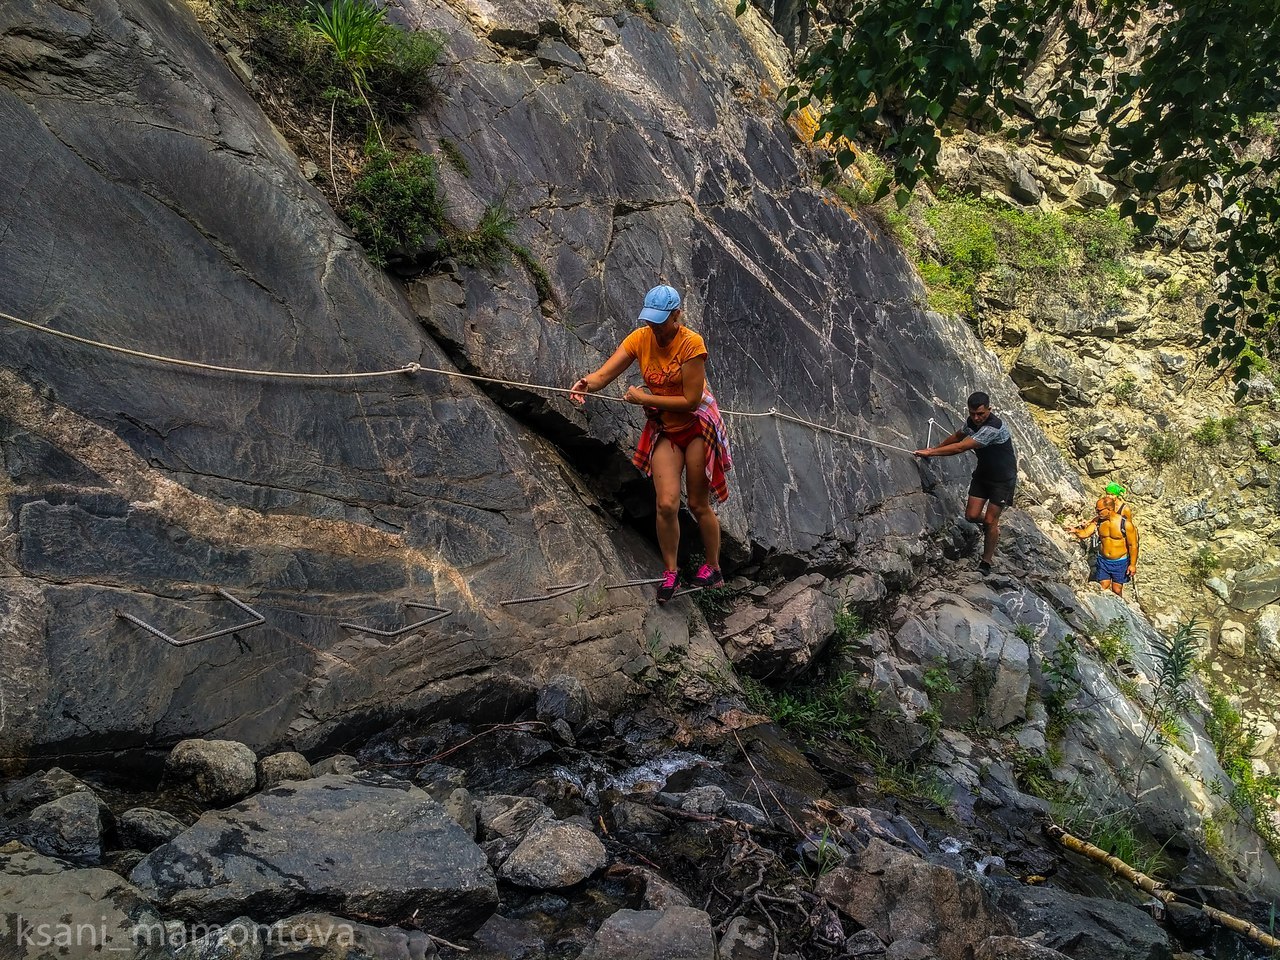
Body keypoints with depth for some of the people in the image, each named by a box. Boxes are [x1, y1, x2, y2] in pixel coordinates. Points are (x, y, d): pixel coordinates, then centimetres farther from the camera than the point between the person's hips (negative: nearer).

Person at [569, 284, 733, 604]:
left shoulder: (691, 343, -21)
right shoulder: (640, 338, -7)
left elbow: (691, 400, -23)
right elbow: (605, 374, -17)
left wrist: (644, 398, -21)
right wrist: (587, 383, -40)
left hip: (697, 425, -3)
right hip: (663, 429, 4)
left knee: (698, 505, 4)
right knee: (667, 504, -8)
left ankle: (713, 569, 24)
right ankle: (670, 572, 11)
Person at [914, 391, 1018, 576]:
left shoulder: (993, 428, -33)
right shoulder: (971, 422, -6)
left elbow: (960, 448, -33)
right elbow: (957, 437, 18)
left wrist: (931, 452, -28)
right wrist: (935, 448, 13)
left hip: (1003, 478, -7)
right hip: (982, 473, 7)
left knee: (990, 521, -5)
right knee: (972, 515, -1)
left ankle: (986, 562, 11)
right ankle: (991, 525, 33)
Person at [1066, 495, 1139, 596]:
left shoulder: (1126, 524, -18)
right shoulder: (1098, 521, -7)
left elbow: (1133, 545, -12)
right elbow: (1085, 533, -11)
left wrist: (1132, 564, -11)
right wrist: (1075, 530, -34)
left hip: (1120, 562, -3)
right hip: (1103, 561, 3)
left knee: (1117, 590, 8)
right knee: (1103, 588, 6)